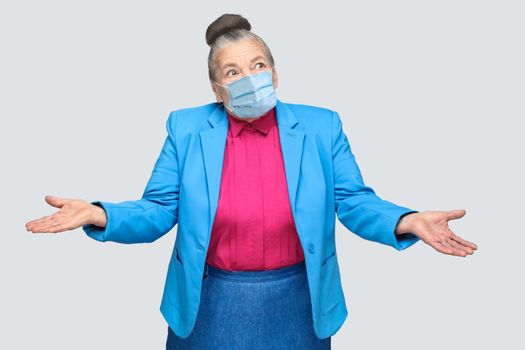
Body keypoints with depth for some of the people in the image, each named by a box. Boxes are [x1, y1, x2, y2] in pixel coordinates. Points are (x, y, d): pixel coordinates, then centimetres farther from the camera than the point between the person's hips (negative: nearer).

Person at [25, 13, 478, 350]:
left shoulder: (321, 127, -4)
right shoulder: (187, 129, -4)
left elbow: (354, 201, -4)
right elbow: (158, 210, -3)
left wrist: (406, 221, -22)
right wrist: (99, 215, -20)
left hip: (296, 303, 1)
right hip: (210, 304, 0)